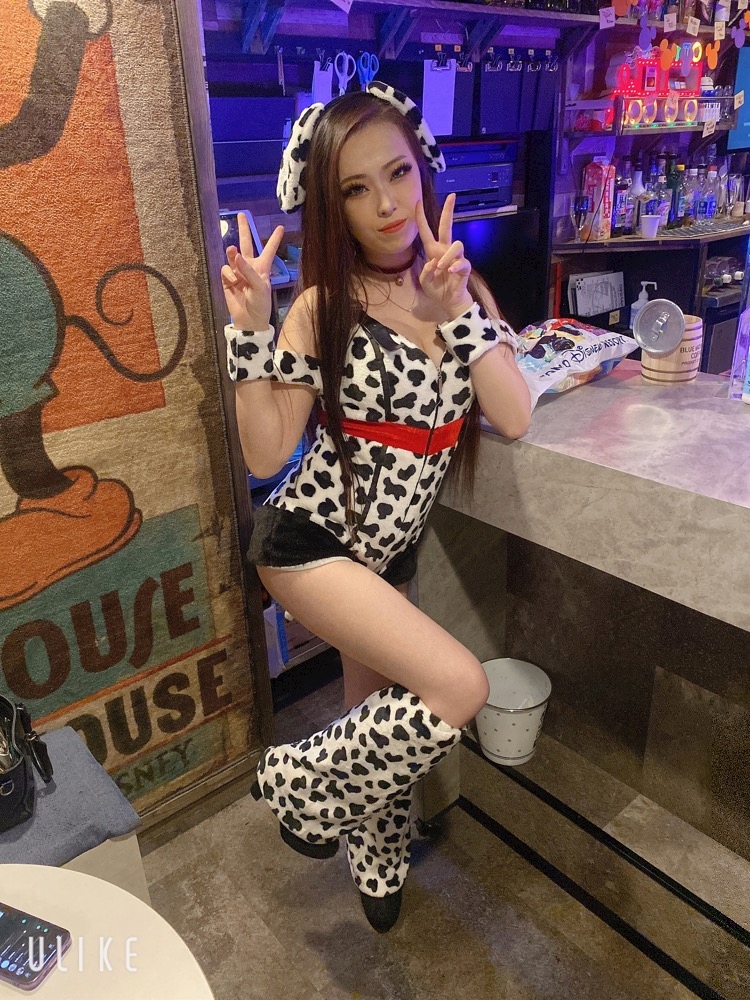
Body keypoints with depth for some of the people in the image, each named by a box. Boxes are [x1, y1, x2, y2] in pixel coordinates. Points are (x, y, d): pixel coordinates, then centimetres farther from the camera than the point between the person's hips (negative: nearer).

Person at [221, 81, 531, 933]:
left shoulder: (464, 289, 1)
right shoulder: (325, 308, -12)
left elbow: (513, 418, -11)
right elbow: (265, 455, -15)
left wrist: (456, 307, -19)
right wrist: (250, 332, -25)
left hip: (391, 547, 5)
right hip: (309, 542, -5)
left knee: (383, 715, 19)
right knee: (459, 687, -19)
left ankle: (375, 864, 49)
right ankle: (301, 782, 8)